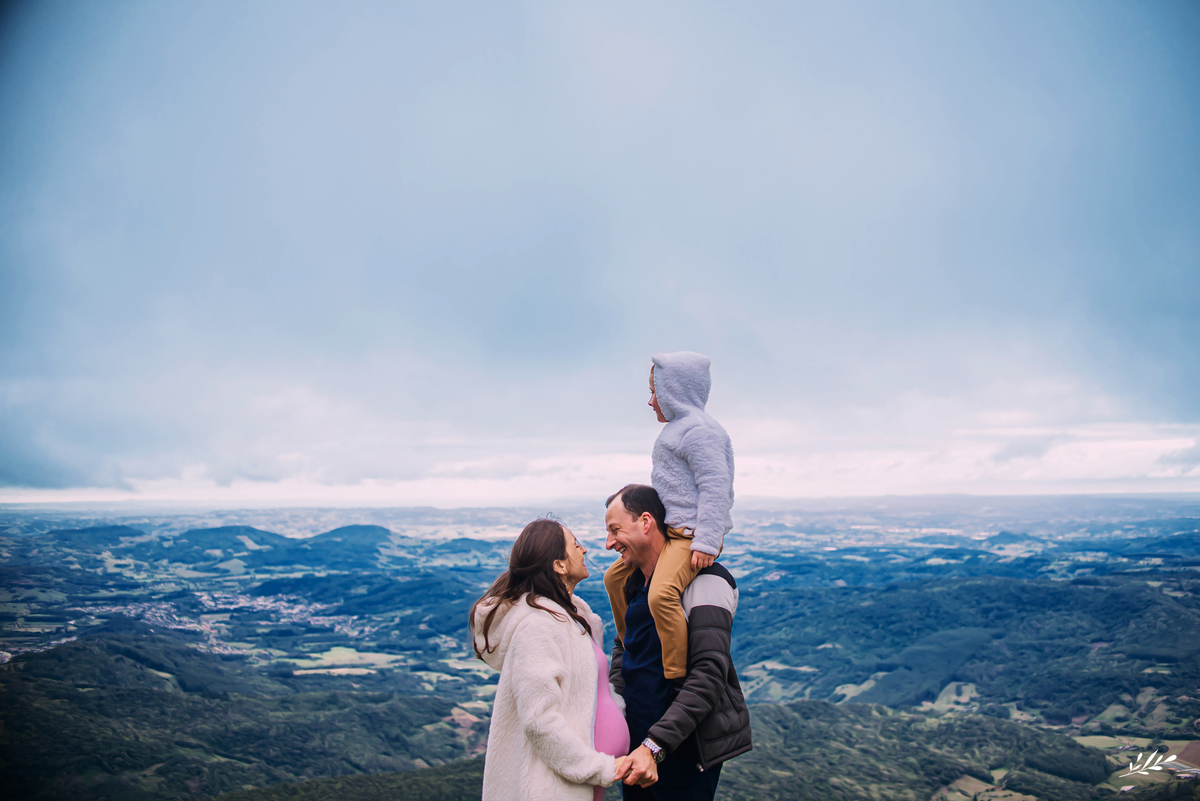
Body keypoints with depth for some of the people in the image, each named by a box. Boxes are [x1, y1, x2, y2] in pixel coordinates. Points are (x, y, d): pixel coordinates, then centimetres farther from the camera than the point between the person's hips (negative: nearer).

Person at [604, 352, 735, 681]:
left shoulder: (699, 429, -13)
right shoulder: (678, 428, 20)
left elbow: (715, 486, -21)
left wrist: (706, 542, -26)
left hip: (692, 535, -11)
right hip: (668, 531, 11)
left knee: (661, 594, -32)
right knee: (615, 577, 17)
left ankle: (676, 678, -24)